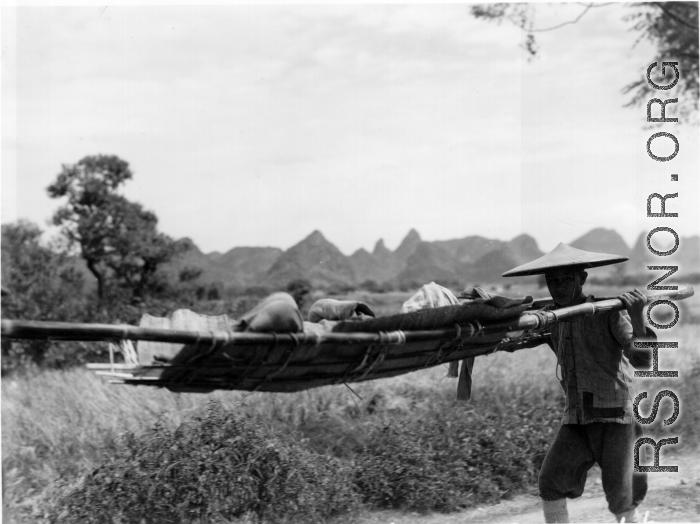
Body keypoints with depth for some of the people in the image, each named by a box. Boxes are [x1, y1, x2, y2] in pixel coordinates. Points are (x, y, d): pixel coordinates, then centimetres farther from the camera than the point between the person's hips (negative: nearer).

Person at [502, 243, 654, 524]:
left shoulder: (609, 313, -11)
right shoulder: (550, 318, 7)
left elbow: (643, 361, -21)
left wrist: (637, 318, -38)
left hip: (614, 417, -5)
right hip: (576, 419, 5)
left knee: (619, 500, -6)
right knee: (551, 483, -11)